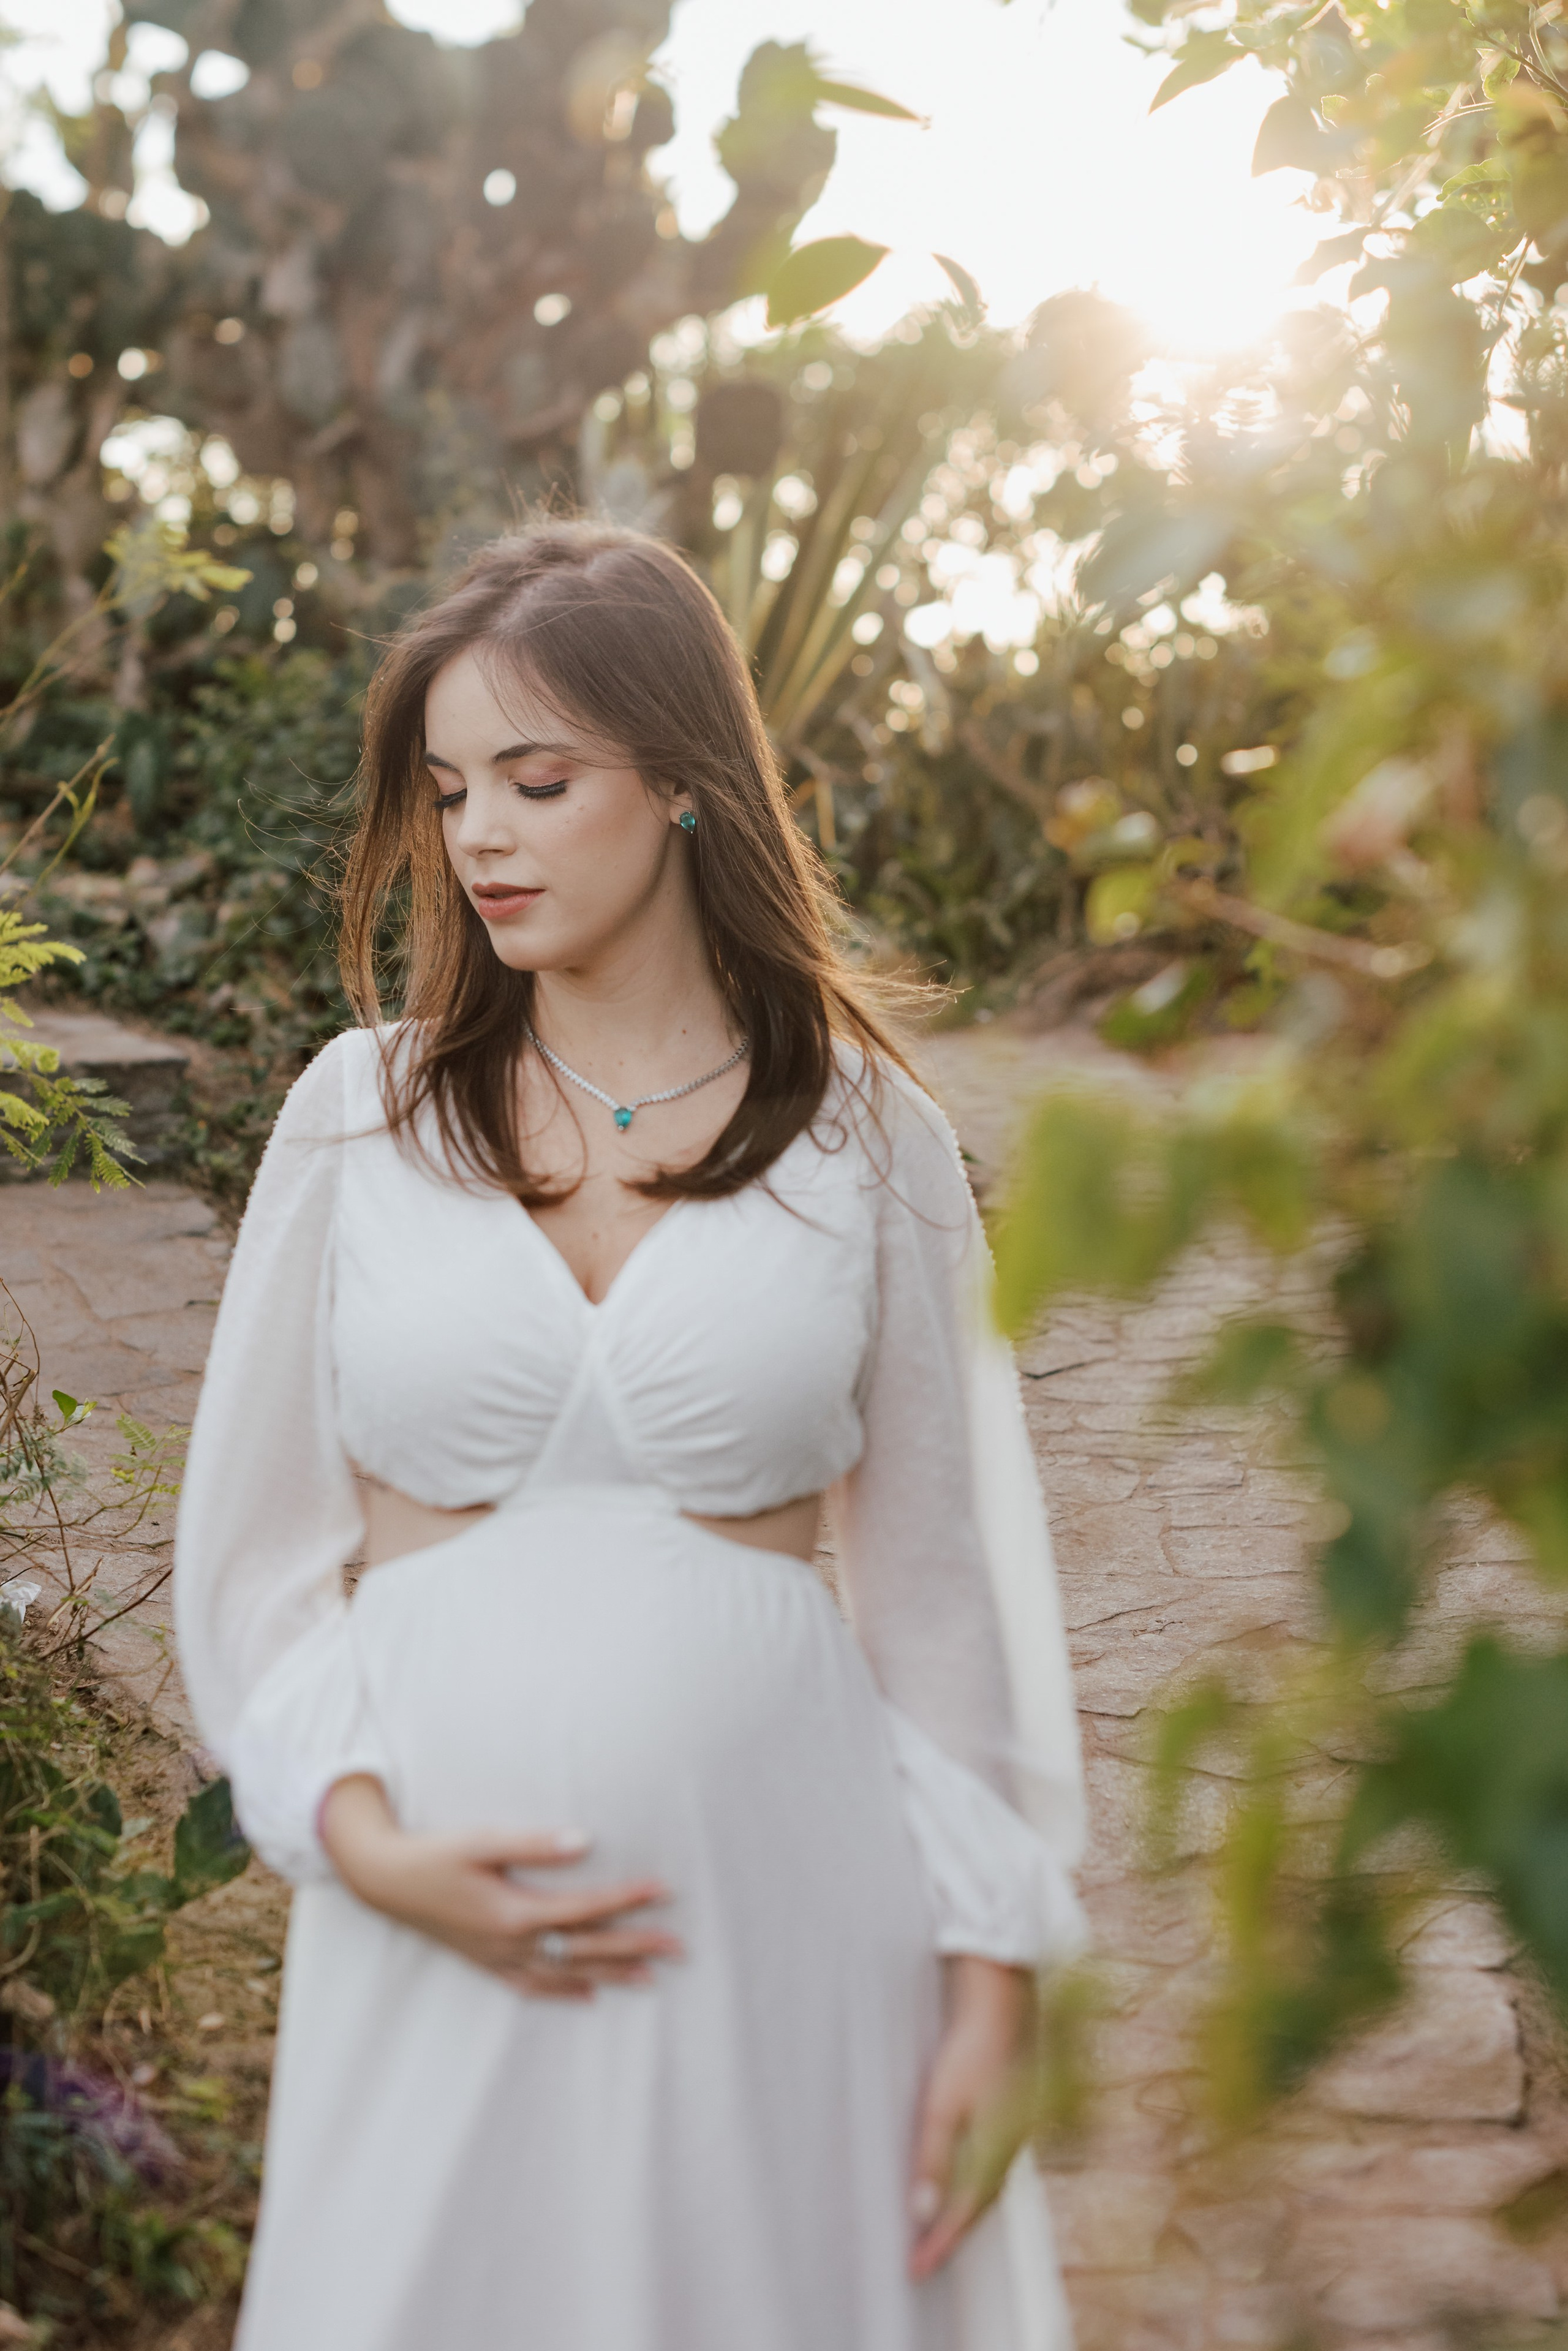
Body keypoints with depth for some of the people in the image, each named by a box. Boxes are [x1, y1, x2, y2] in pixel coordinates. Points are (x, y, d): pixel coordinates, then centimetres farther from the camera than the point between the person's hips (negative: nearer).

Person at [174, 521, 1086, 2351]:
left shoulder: (863, 1134, 1)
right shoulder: (363, 1112, 3)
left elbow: (939, 1575, 4)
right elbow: (248, 1546, 6)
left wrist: (994, 1967, 2)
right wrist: (366, 1838, -8)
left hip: (776, 1885, 0)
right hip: (438, 1928, 1)